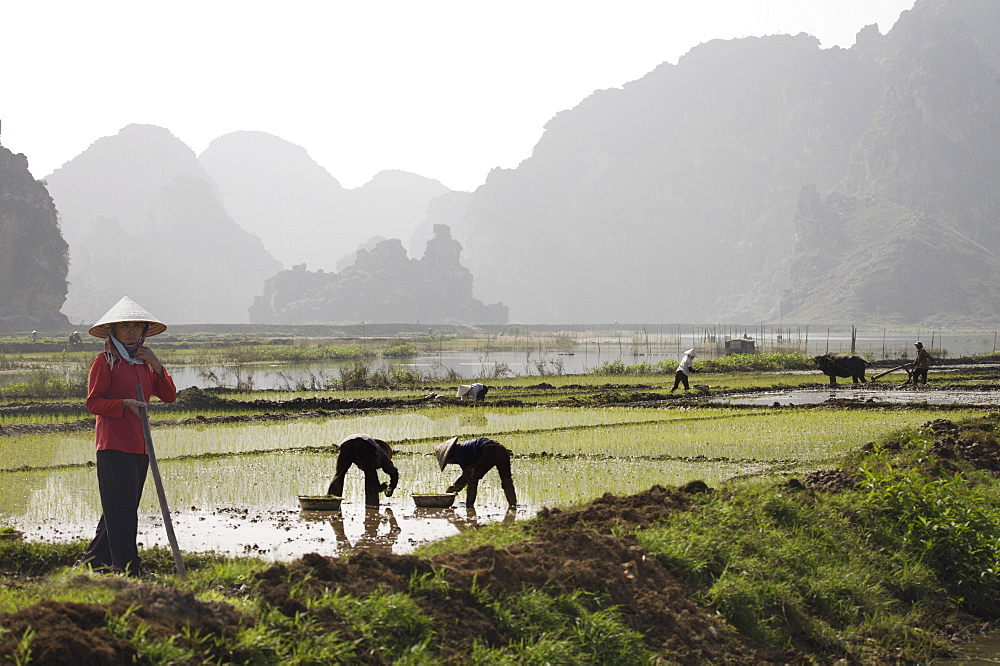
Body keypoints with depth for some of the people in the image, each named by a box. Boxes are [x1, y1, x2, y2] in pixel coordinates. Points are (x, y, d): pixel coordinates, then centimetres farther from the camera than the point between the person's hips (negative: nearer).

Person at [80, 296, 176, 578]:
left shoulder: (143, 362, 16)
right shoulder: (105, 361, -3)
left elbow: (170, 396, 12)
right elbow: (93, 402, -7)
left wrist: (157, 366, -1)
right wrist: (125, 403, -20)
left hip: (139, 446, 7)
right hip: (113, 445, -7)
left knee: (123, 509, 10)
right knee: (122, 508, -9)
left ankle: (95, 559, 20)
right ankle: (129, 568, -7)